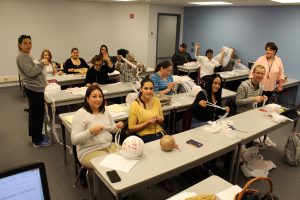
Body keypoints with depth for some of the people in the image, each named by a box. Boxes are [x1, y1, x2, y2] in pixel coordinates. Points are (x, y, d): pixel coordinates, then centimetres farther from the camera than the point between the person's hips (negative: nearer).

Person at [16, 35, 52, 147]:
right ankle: (37, 141, 3)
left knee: (34, 113, 18)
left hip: (34, 88, 11)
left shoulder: (26, 56, 18)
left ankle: (35, 135, 31)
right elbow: (31, 72, -24)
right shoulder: (22, 57, -14)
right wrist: (42, 63, -16)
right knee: (38, 114, -6)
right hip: (34, 89, -11)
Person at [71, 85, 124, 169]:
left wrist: (117, 126, -4)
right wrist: (90, 131, -31)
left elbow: (111, 130, 19)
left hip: (109, 146, 6)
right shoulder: (80, 114, -11)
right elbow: (74, 140, -16)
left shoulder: (105, 111, 8)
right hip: (89, 152, -6)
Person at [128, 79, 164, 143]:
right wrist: (147, 123, -16)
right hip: (144, 137, -5)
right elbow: (131, 128, -7)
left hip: (159, 133, 5)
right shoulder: (135, 105, -11)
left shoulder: (156, 101, 3)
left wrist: (159, 119, -7)